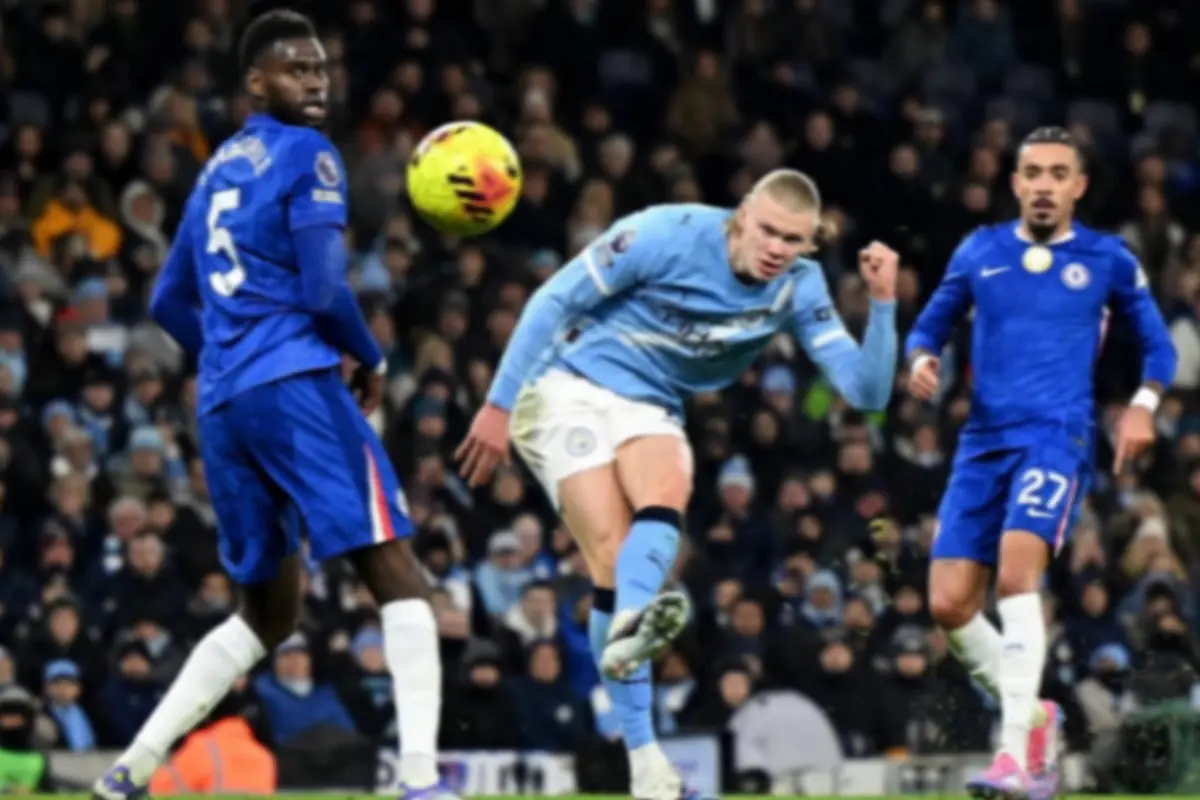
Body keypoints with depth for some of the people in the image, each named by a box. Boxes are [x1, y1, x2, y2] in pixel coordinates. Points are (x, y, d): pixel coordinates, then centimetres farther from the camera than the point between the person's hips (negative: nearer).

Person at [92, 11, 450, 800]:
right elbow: (324, 290, -11)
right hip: (295, 385, -8)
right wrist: (372, 363, 5)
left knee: (269, 612, 18)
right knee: (397, 574, -10)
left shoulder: (218, 168, 22)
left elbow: (170, 303, 26)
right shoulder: (307, 156, -2)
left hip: (220, 404, 8)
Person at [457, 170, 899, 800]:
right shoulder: (669, 235, -17)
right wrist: (500, 405, -11)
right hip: (569, 391, -4)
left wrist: (883, 303, -23)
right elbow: (554, 300, -11)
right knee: (614, 559, -19)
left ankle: (626, 630, -58)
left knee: (667, 493, -32)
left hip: (650, 412, 4)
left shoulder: (798, 290, -4)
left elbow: (867, 392, -8)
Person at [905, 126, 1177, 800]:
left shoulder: (1108, 259, 6)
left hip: (1058, 436, -4)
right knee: (950, 603, -5)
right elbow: (932, 323, 21)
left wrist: (1144, 405, -4)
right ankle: (1033, 715, 20)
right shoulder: (980, 252, 11)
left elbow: (1158, 343, 14)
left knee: (1017, 568, -28)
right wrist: (922, 359, -2)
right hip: (984, 440, 4)